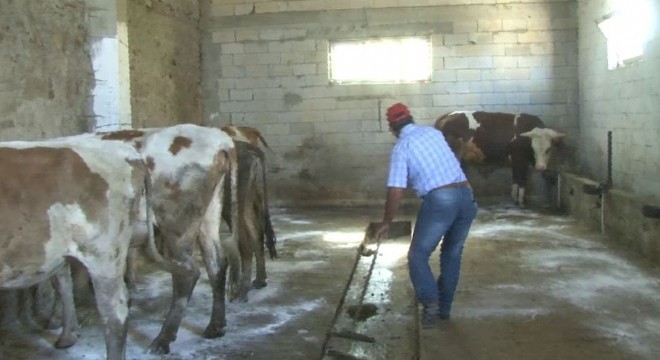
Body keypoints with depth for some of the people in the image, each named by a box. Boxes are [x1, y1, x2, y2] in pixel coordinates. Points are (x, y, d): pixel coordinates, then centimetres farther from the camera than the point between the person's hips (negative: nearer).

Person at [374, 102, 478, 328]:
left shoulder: (402, 147, 0)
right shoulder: (434, 132, 17)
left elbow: (396, 192, -4)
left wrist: (386, 223, 7)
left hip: (439, 201, -6)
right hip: (466, 196, 6)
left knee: (418, 255, 7)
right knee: (452, 255, 18)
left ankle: (431, 304, -9)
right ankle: (444, 308, 24)